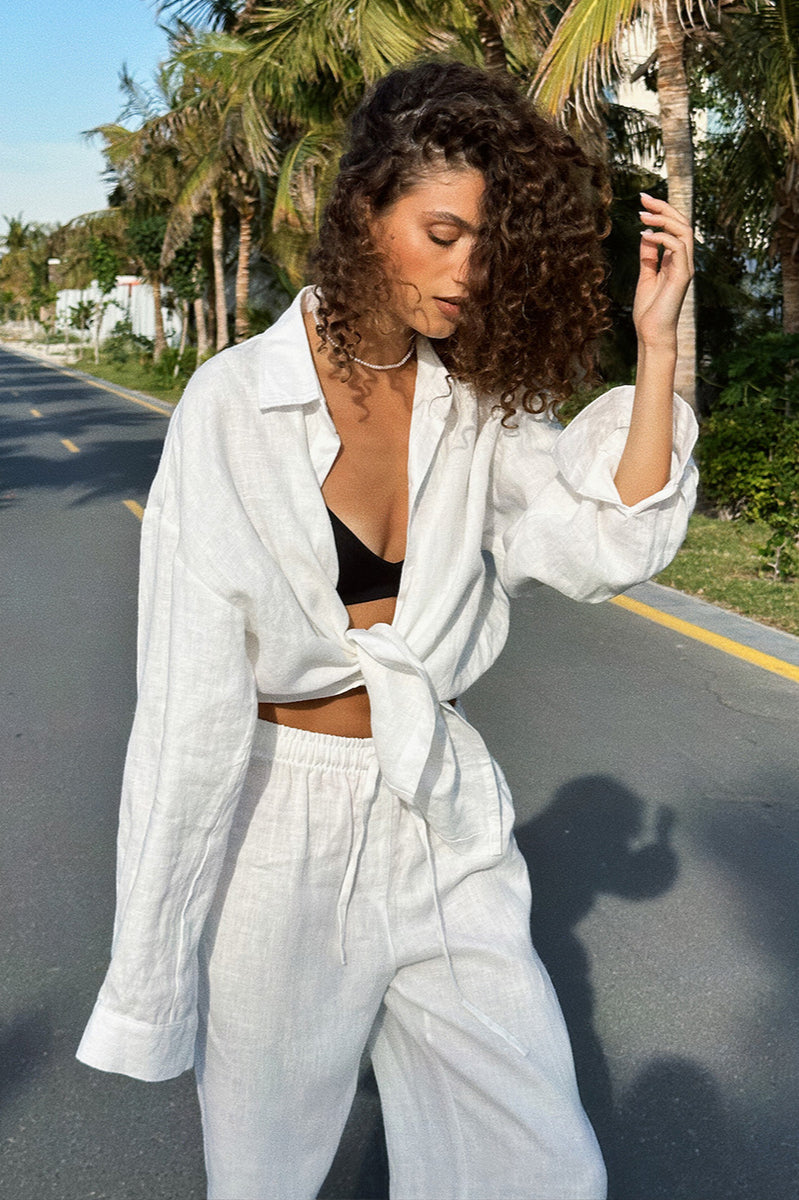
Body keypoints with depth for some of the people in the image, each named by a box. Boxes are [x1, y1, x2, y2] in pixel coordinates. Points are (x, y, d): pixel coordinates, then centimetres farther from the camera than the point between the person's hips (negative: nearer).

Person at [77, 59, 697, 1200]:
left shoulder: (478, 404, 1)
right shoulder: (237, 402, -13)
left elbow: (612, 543, -8)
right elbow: (192, 688, -13)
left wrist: (656, 341, -12)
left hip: (445, 825, 4)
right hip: (279, 833, -3)